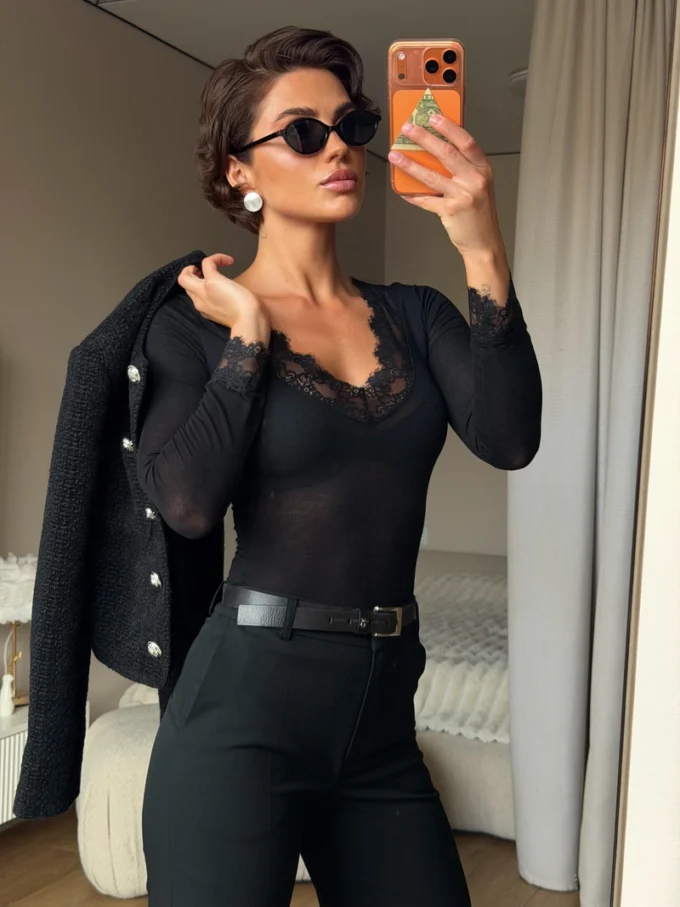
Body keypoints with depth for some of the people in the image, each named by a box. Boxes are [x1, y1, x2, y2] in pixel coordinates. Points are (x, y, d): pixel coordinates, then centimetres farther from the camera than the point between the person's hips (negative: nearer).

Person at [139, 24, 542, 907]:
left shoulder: (416, 314, 7)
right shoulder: (196, 323, -2)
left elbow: (509, 439, -10)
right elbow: (189, 503, -18)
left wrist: (484, 255, -18)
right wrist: (248, 332, -11)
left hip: (383, 712, 4)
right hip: (245, 706, -4)